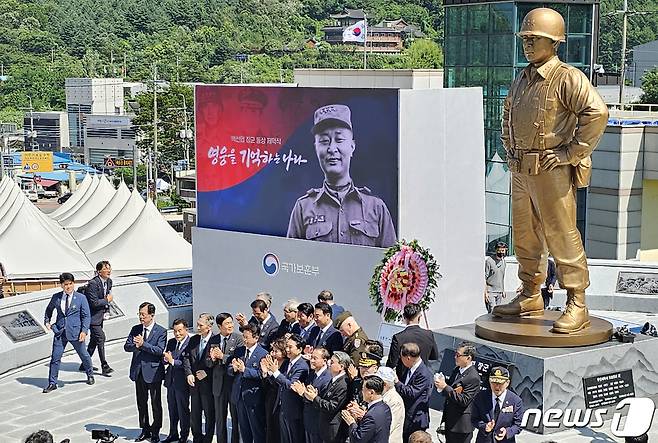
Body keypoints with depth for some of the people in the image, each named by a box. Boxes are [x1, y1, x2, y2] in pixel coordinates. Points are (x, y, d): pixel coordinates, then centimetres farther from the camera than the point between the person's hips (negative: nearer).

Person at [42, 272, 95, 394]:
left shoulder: (80, 298, -3)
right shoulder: (56, 297, 4)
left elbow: (86, 316, -2)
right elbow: (49, 310, 23)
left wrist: (84, 331, -11)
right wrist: (47, 321, 8)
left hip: (75, 332, -2)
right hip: (60, 332, 2)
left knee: (84, 355, 12)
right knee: (55, 357, -1)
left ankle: (90, 375, 37)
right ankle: (52, 383, 7)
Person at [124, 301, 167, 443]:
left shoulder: (161, 331, -8)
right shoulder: (135, 329, 7)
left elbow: (159, 351, -18)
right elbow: (127, 346, 2)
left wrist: (143, 344, -24)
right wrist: (135, 345, -19)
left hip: (153, 372, -5)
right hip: (138, 372, 5)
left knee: (156, 404, 4)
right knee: (141, 403, 13)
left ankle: (155, 431, 16)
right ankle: (145, 430, 25)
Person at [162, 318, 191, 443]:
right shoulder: (171, 342, 9)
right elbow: (165, 359, 14)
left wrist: (173, 361, -22)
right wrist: (165, 359, -9)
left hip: (182, 382, -7)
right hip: (171, 380, 7)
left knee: (183, 410, 5)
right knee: (172, 409, 18)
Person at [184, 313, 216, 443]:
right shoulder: (193, 340, 6)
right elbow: (187, 358, 6)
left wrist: (206, 372, -17)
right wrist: (189, 374, -7)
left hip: (208, 383, -6)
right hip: (194, 383, 6)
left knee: (209, 414, 7)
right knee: (194, 414, 14)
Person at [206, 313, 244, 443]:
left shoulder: (238, 338, -8)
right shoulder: (213, 340, 6)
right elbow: (207, 363, 10)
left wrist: (222, 356, -17)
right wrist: (212, 359, -12)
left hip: (234, 382, -4)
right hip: (219, 383, 4)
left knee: (236, 418, 7)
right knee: (219, 418, 13)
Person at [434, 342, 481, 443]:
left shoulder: (473, 378, -22)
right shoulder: (457, 370, 6)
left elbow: (464, 400, -25)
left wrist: (445, 387, -26)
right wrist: (441, 384, -7)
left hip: (460, 424, -8)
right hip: (450, 420, 8)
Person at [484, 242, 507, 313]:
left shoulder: (503, 262, 11)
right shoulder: (489, 260, -10)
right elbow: (484, 277, -10)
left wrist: (503, 290, 20)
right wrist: (485, 292, -14)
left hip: (499, 292, 6)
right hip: (490, 291, -6)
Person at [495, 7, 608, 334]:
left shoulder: (568, 78, -11)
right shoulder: (523, 79, 15)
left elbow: (597, 112, -23)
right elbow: (508, 112, 34)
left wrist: (572, 152, -20)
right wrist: (509, 148, 22)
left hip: (553, 171, -8)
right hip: (521, 171, 8)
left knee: (562, 237, -6)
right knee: (525, 236, 15)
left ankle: (577, 307, 0)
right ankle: (530, 297, 28)